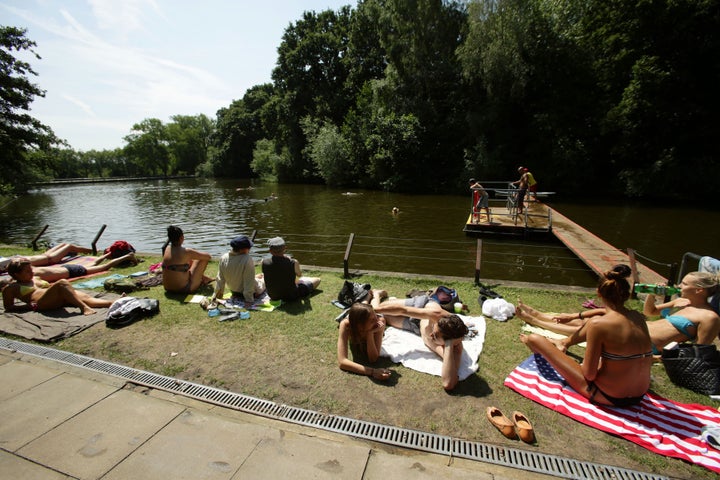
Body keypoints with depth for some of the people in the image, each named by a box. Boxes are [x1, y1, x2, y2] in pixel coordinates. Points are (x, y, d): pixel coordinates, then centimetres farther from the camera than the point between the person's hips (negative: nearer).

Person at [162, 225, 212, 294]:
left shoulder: (167, 249, 0)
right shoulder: (186, 252, -20)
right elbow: (208, 256, -7)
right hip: (183, 289, -7)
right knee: (204, 258, 2)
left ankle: (203, 278, 36)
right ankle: (202, 279, 24)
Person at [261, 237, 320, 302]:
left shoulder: (264, 262, -19)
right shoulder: (293, 263, -26)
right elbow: (299, 274, -2)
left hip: (273, 296, 4)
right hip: (291, 297, -3)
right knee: (317, 280, 19)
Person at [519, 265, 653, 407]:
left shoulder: (597, 324, -25)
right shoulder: (639, 317, -6)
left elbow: (589, 374, -21)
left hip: (607, 397, -7)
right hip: (639, 397, 7)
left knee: (535, 338, 0)